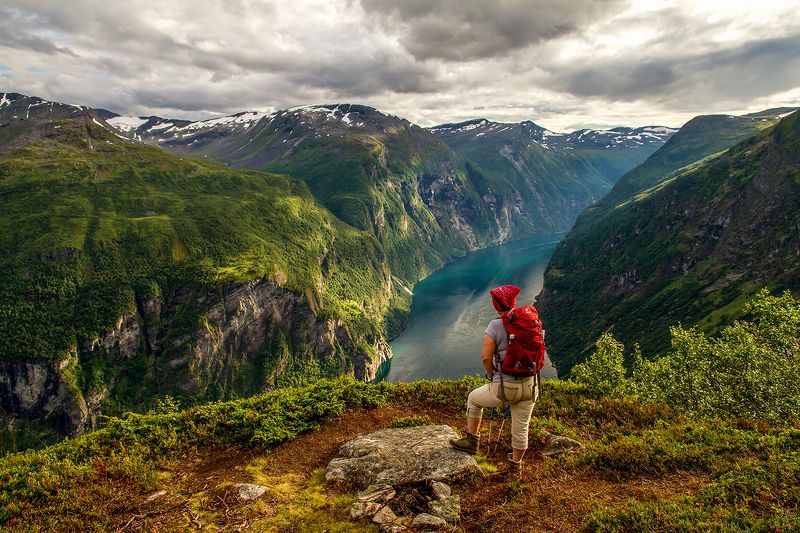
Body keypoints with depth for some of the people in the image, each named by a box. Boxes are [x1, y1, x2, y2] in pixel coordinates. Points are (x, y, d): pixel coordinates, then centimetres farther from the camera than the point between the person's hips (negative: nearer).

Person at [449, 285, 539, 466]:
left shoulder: (495, 326, -13)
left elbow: (486, 358, -14)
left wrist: (492, 376, 5)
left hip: (505, 388, -5)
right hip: (530, 385, 5)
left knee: (474, 399, 23)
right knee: (521, 427, 22)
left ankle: (472, 441, 35)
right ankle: (516, 462, 42)